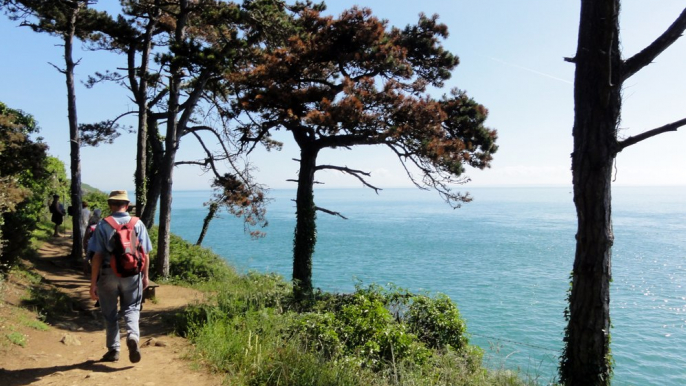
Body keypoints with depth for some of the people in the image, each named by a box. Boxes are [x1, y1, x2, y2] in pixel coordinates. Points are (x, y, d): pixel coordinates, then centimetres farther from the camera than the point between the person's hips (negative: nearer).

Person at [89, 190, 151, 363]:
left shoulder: (103, 225, -7)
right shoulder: (138, 224, -2)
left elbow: (97, 256, -9)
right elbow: (144, 253, 0)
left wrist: (93, 283, -3)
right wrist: (145, 276, 12)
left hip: (108, 275, -1)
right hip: (132, 275, 1)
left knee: (110, 314, 15)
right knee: (131, 308, 14)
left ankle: (113, 350, 22)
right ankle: (133, 336, -12)